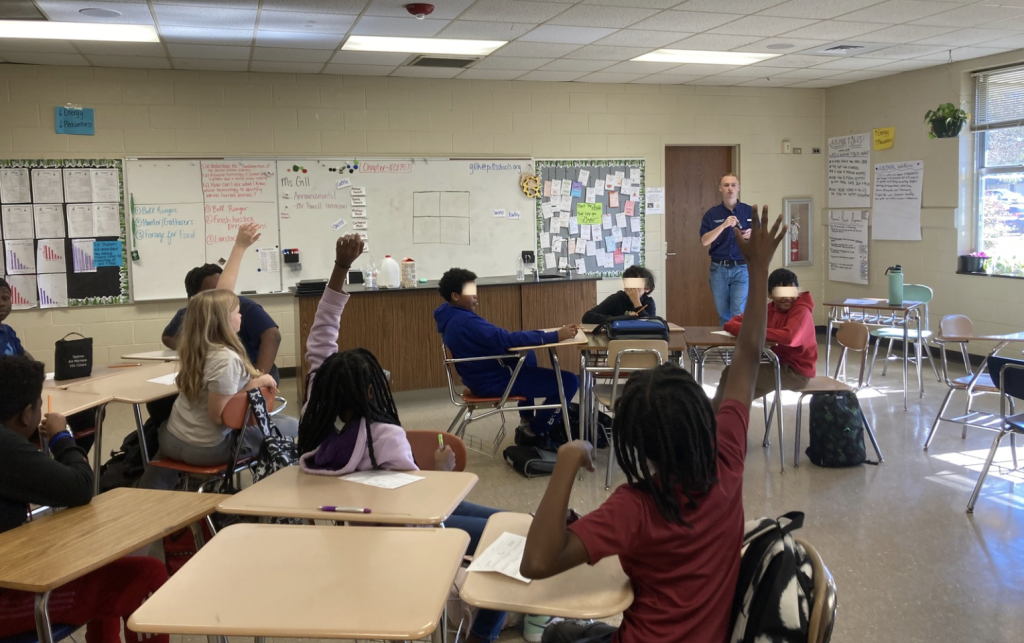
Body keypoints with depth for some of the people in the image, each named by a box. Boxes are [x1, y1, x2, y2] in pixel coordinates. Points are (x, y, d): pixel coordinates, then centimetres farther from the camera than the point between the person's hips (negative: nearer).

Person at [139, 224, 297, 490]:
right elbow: (220, 416, -26)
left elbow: (221, 293, 3)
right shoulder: (226, 359, -26)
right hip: (207, 449, -7)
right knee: (292, 427, 4)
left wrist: (240, 246, 6)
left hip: (172, 440, 7)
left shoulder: (196, 344, -3)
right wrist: (254, 385, -19)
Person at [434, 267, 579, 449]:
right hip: (492, 382, -11)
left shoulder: (449, 316, 5)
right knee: (568, 382, -13)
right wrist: (555, 336, -30)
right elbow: (507, 339, -32)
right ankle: (533, 434, 6)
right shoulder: (465, 322, -28)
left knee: (527, 356, 36)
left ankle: (526, 422, 34)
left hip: (483, 374, 11)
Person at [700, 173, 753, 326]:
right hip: (719, 269, 1)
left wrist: (751, 235, -18)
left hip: (742, 268, -1)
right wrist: (723, 225, -23)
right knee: (723, 315, 8)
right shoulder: (712, 214, 2)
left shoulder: (749, 211, 4)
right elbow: (704, 241, -10)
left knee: (738, 313, -9)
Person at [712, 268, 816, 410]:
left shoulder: (802, 311, -17)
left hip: (797, 371, -8)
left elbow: (789, 337, -38)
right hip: (779, 363, 8)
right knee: (730, 373, 3)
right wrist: (747, 329, -22)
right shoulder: (769, 309, 4)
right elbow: (732, 323, 2)